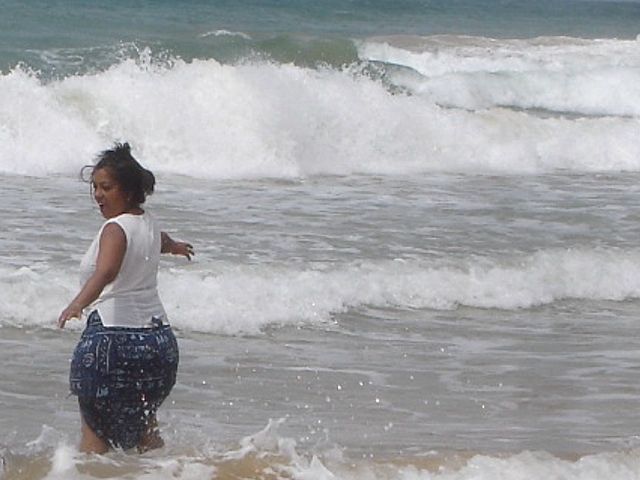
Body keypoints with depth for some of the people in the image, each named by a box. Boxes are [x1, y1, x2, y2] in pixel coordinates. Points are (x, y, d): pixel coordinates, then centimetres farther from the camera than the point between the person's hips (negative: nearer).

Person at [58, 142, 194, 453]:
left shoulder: (116, 229, -13)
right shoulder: (148, 224, 13)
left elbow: (106, 271, -33)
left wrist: (78, 304, -50)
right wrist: (175, 246, 63)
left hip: (114, 336, -8)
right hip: (159, 337, 8)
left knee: (95, 428, -4)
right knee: (143, 424, 25)